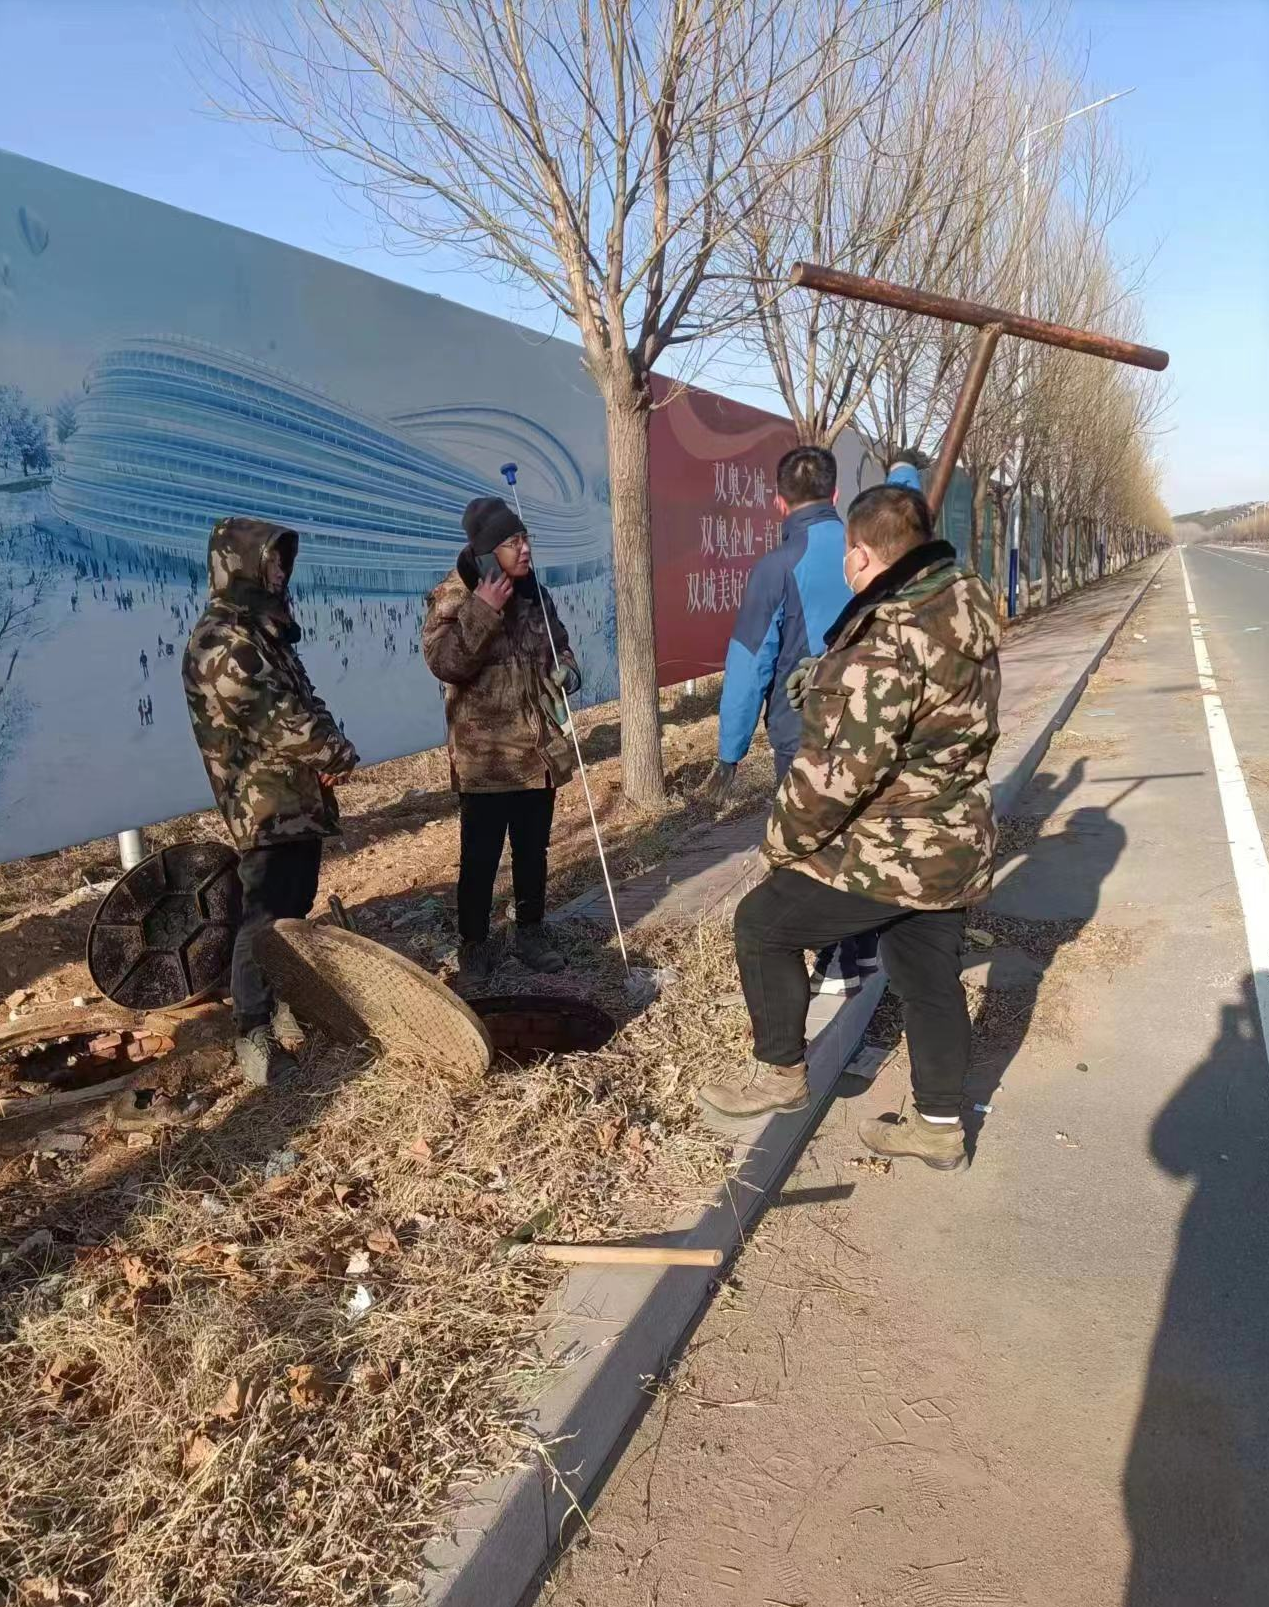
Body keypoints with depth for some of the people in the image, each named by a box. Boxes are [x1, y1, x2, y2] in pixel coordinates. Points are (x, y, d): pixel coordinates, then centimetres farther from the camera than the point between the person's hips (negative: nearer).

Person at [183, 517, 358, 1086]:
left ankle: (287, 1002, 32)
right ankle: (254, 1033, 6)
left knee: (295, 907, 18)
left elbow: (303, 702, 14)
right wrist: (336, 753, -13)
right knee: (265, 918, -5)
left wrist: (329, 750, -6)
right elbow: (272, 716, -23)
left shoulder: (265, 629, 15)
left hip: (301, 797, 10)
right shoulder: (220, 641, -16)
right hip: (264, 804, -10)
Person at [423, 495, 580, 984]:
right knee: (480, 857, 3)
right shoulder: (453, 598, -9)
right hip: (485, 757, -5)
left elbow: (557, 643, 24)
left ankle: (531, 933, 31)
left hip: (538, 751, 5)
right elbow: (443, 661, -24)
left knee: (533, 851, 15)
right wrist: (484, 610, -28)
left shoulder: (535, 594, 7)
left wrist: (566, 667, 1)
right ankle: (474, 944, 20)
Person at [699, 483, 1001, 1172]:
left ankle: (780, 1071, 23)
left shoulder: (886, 643, -26)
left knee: (762, 923, 9)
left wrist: (784, 837, -12)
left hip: (887, 854, -9)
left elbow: (840, 768, -28)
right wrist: (825, 680, 16)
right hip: (953, 845, 9)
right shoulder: (968, 598, 3)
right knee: (930, 978, 19)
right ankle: (941, 1125, 32)